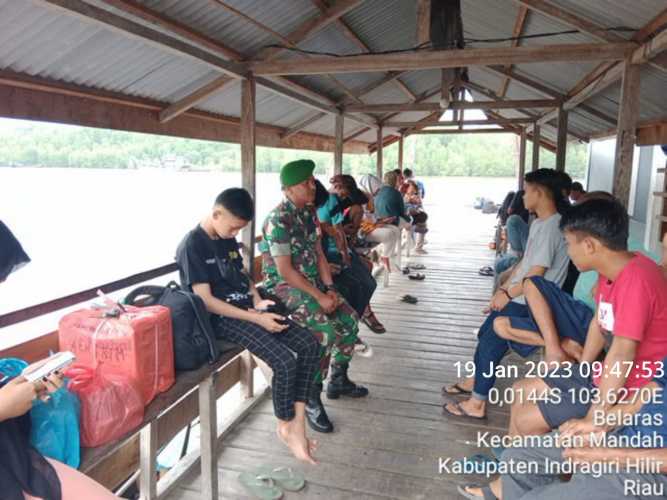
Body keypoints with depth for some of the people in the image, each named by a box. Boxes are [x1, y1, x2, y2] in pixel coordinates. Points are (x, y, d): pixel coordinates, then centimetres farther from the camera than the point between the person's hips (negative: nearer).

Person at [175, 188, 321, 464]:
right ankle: (285, 426, 2)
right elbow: (206, 301, -19)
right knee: (284, 361, -24)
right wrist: (256, 318, -22)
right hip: (223, 319, -8)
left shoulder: (228, 240, 11)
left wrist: (258, 301, -1)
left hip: (249, 309, 8)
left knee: (310, 345, -6)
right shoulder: (192, 246, -14)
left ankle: (297, 422, -2)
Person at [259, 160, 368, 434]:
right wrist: (320, 297, -22)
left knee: (350, 319, 5)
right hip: (283, 286, -9)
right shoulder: (278, 220, -22)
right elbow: (285, 271, -23)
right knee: (326, 330, -27)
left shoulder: (309, 212, 5)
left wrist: (330, 288, -3)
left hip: (311, 281, 9)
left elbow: (319, 253, 9)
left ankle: (338, 380, 25)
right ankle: (311, 399, -12)